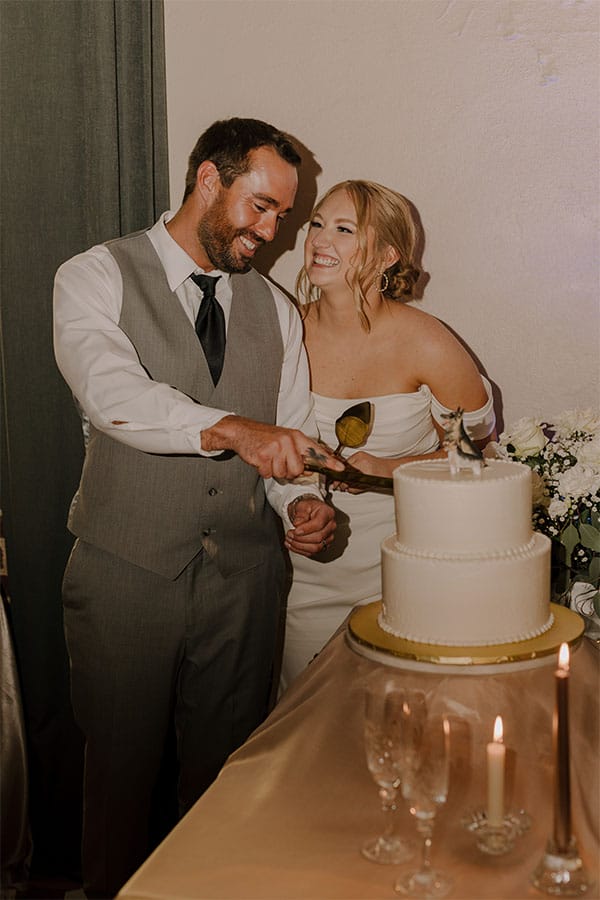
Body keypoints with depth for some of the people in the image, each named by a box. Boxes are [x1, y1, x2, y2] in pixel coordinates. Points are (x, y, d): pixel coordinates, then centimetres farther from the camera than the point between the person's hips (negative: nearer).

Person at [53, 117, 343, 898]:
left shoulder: (275, 311, 9)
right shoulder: (94, 279, -5)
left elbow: (288, 438, 9)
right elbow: (114, 394, -24)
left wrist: (302, 502, -12)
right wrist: (231, 429, -38)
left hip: (244, 577, 4)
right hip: (127, 574, -3)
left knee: (226, 774, 14)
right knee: (121, 771, 12)